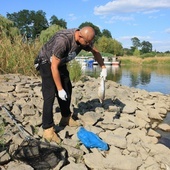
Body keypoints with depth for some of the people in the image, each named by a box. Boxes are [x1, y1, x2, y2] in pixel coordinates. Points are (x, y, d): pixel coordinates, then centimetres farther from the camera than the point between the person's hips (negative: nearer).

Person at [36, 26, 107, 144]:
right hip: (47, 62, -8)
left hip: (61, 63, 8)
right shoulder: (63, 40, -37)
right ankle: (48, 130, -12)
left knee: (68, 90, 10)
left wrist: (103, 67, 3)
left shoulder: (85, 39, -15)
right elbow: (54, 67, -32)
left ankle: (66, 119, 26)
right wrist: (60, 89, -28)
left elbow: (95, 51, 7)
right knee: (50, 95, -16)